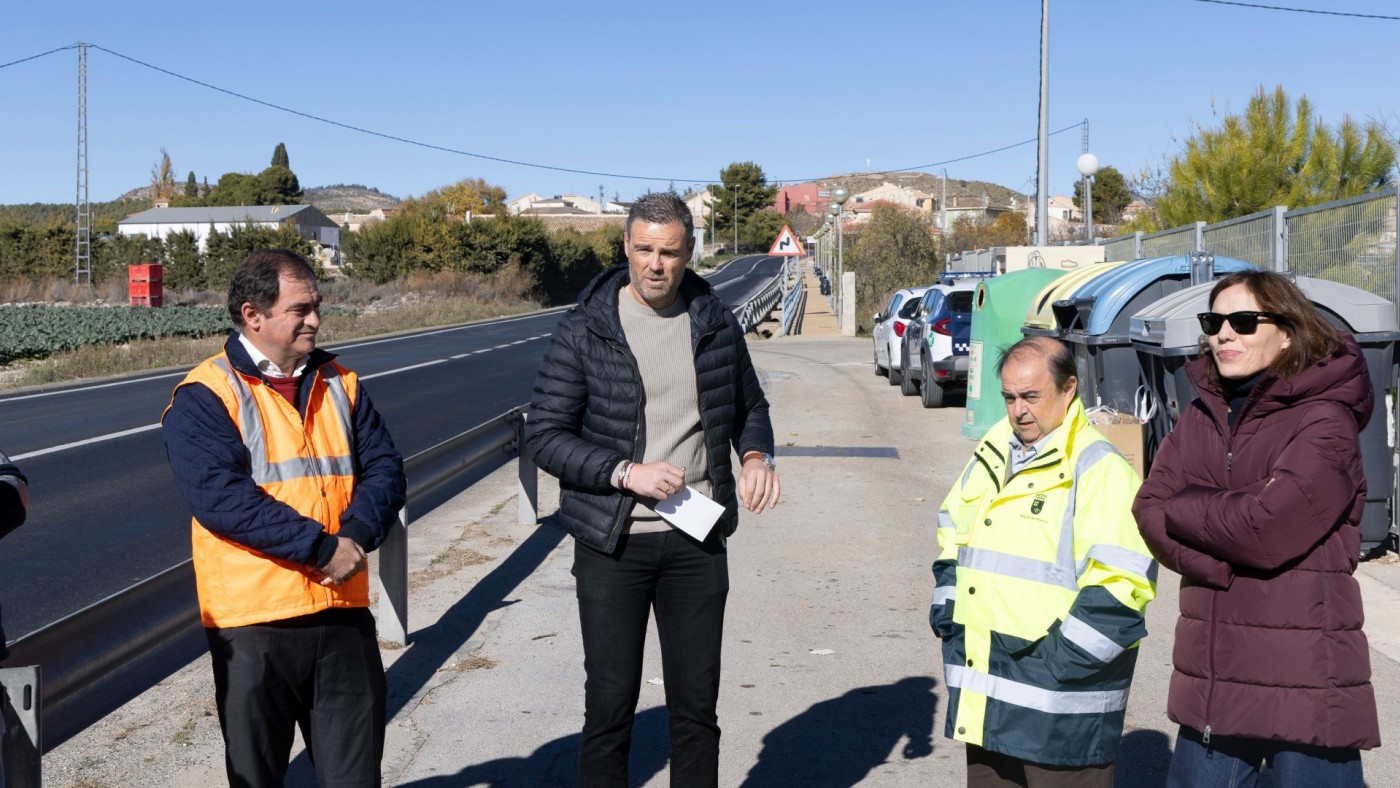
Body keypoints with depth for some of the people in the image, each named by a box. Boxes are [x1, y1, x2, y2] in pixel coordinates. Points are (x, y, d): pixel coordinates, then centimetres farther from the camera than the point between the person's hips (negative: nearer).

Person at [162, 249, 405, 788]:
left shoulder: (339, 384, 10)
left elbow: (384, 469, 5)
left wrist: (355, 536, -14)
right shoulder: (205, 397, -7)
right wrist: (320, 546, -21)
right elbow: (220, 495, -19)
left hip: (344, 612, 4)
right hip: (252, 621, -4)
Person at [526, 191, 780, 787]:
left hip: (697, 541, 3)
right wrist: (626, 473, -19)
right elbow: (544, 435, -6)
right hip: (612, 543, -2)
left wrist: (756, 454, -4)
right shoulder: (584, 331, -6)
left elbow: (750, 407, 18)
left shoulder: (716, 324, 4)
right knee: (610, 705, 5)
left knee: (696, 705, 12)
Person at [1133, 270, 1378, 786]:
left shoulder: (1324, 421, -11)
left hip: (1303, 680, -6)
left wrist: (1182, 509, -6)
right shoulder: (1201, 415, 9)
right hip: (1210, 676, 6)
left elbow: (1267, 529, -22)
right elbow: (1148, 511, 1)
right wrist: (1215, 565, -15)